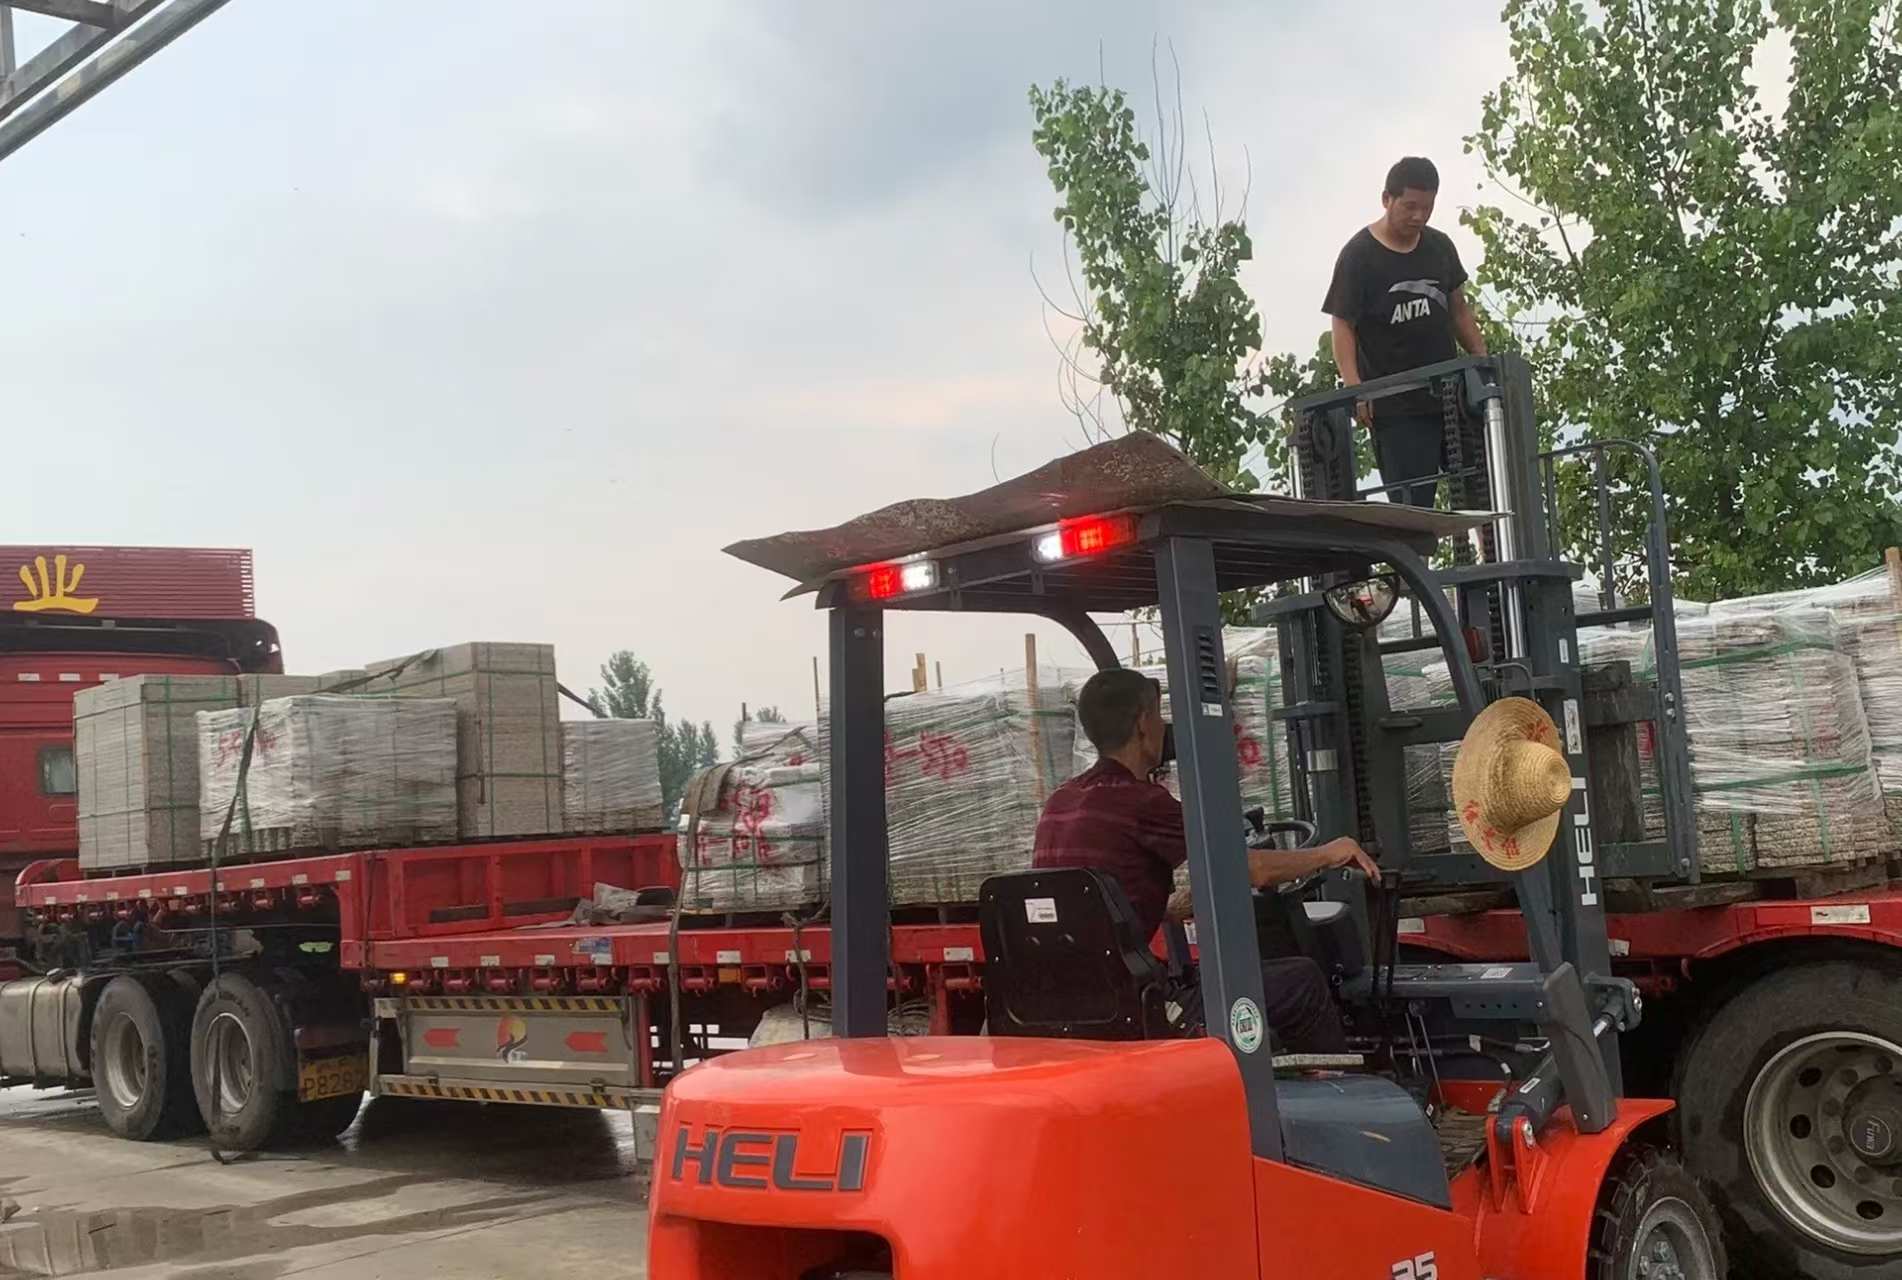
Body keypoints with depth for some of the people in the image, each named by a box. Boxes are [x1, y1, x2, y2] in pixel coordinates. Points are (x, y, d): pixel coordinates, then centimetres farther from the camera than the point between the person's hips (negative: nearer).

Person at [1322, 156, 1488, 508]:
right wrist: (1353, 385, -20)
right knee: (1412, 504, -8)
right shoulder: (1358, 256, -5)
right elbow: (1343, 325, -7)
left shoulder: (1440, 247, 13)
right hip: (1395, 408, -6)